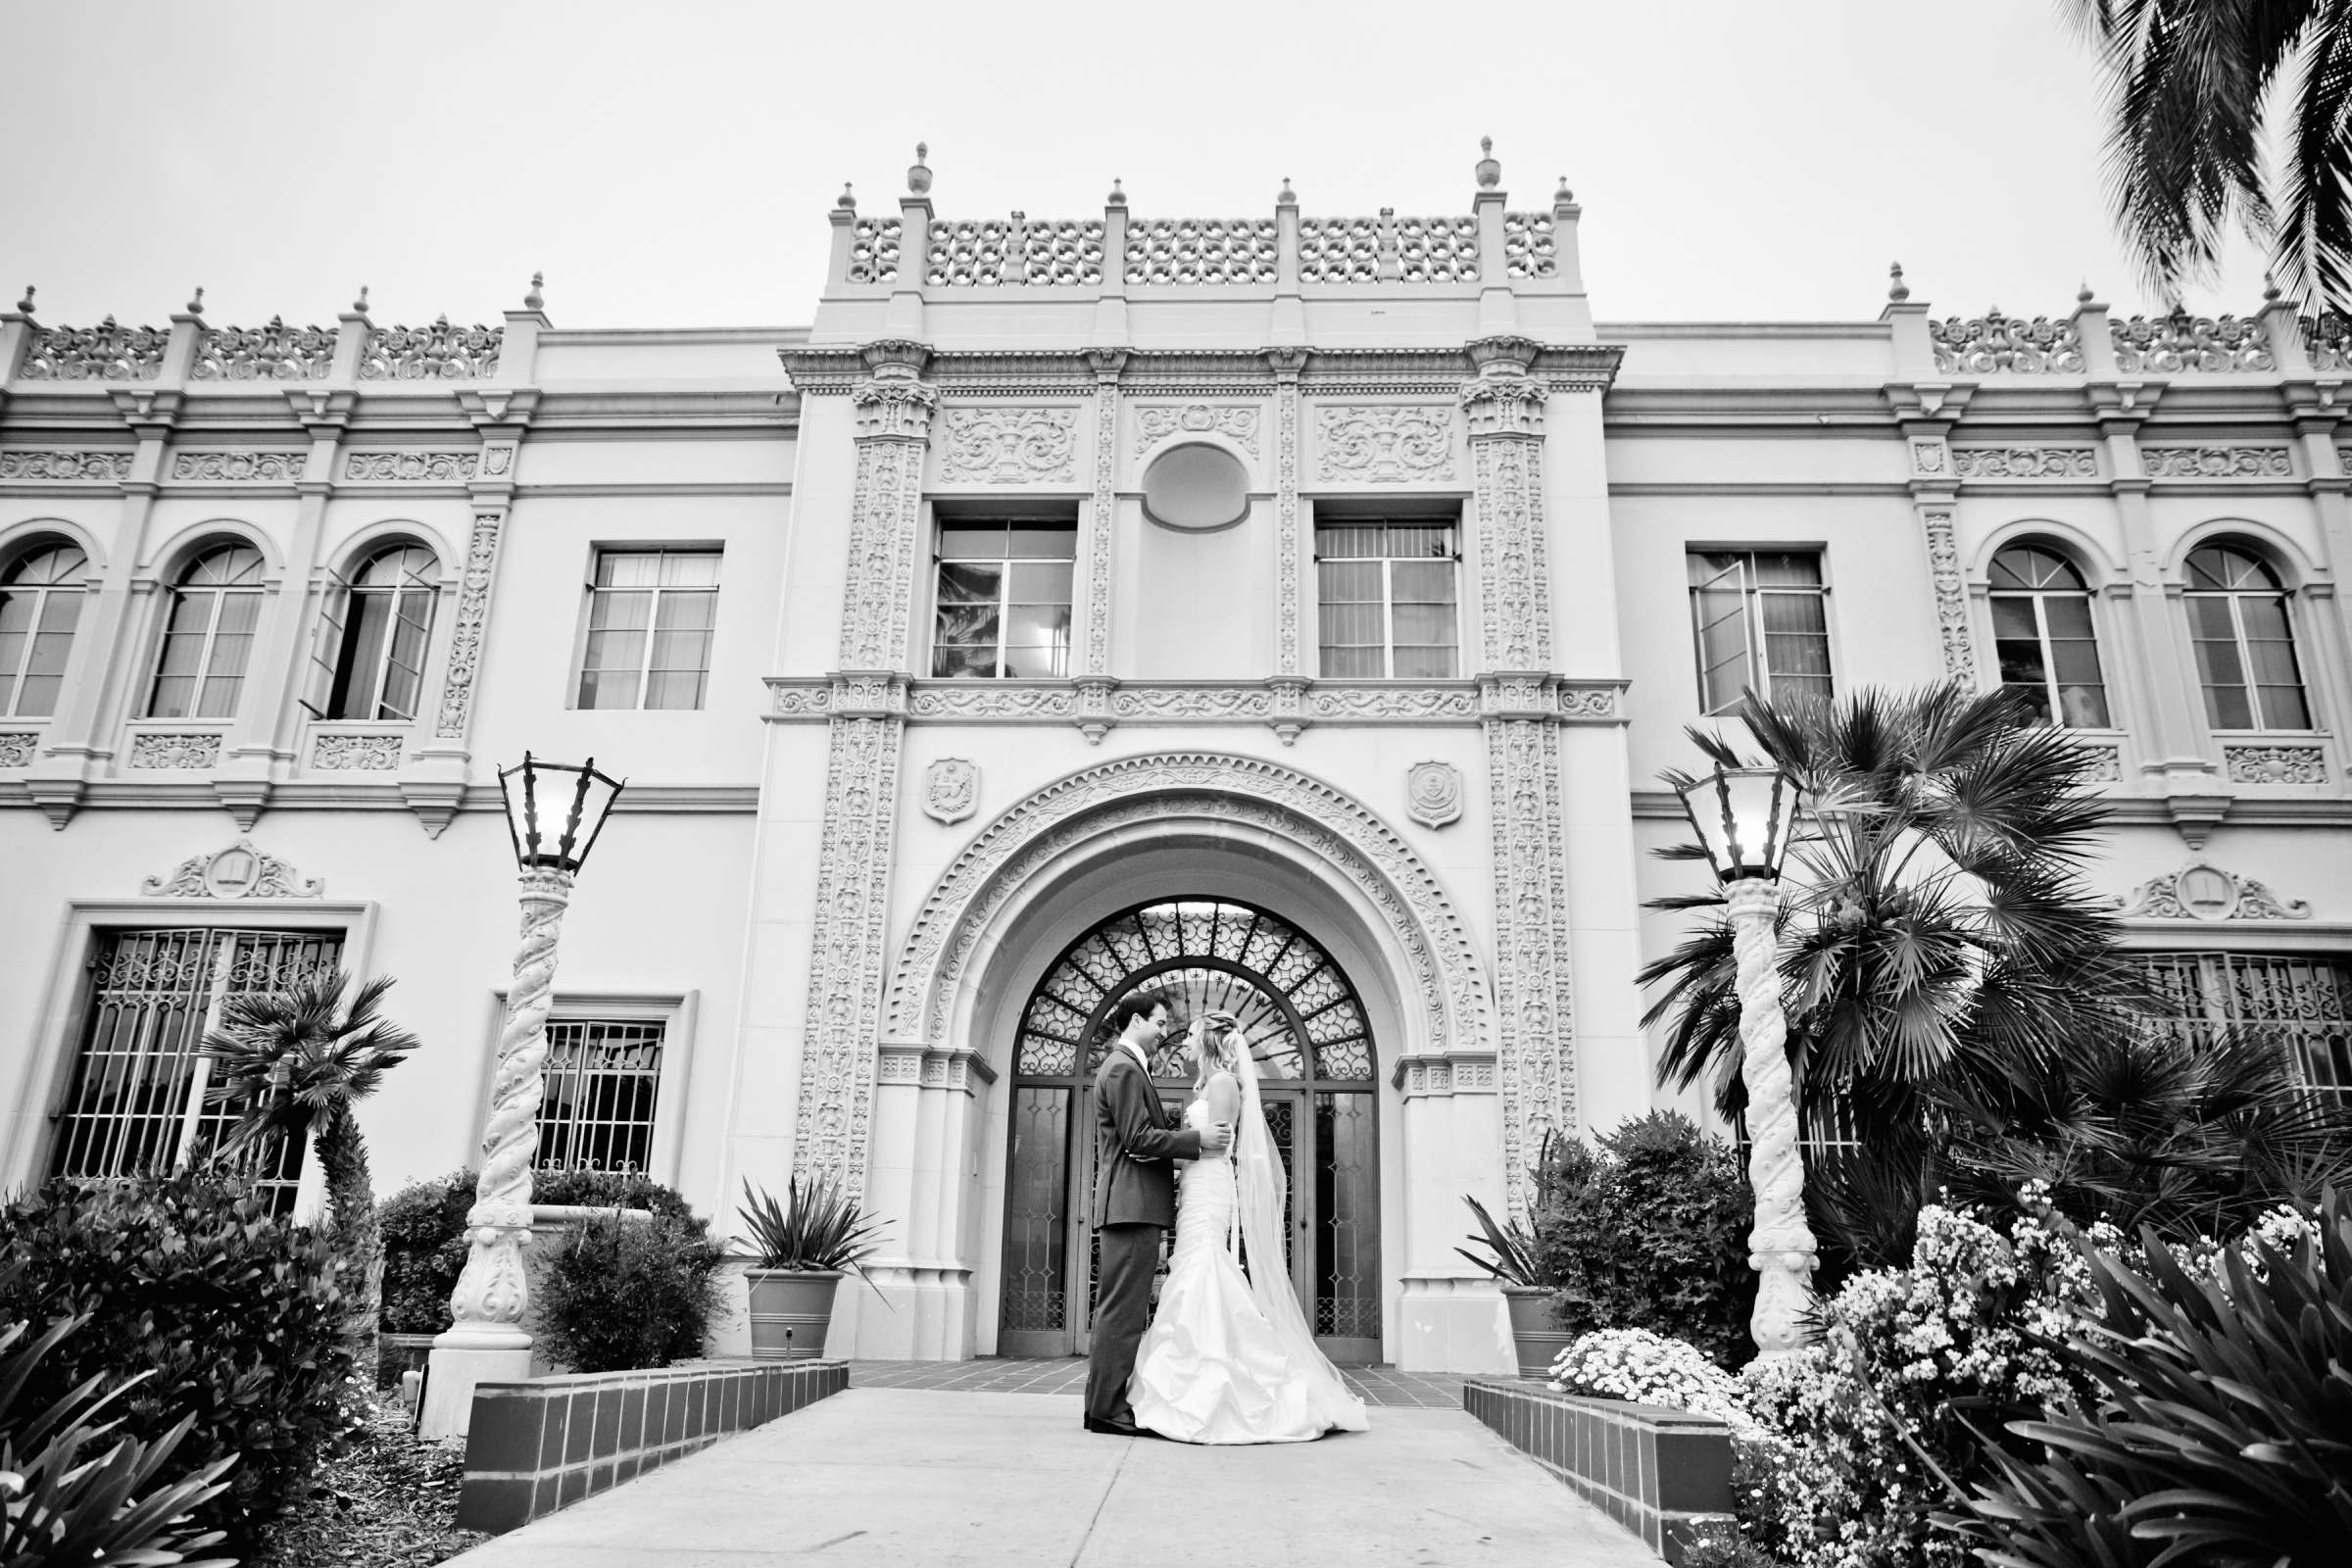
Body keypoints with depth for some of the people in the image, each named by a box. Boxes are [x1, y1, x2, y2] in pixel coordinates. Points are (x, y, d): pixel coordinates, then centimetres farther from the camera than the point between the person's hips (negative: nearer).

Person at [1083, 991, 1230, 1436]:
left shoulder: (1125, 1067, 23)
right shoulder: (1124, 1068, -10)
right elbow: (1137, 1140, -18)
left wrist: (1192, 1135, 15)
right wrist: (1197, 1139, -14)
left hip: (1133, 1207, 11)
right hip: (1132, 1204, -11)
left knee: (1122, 1309, 12)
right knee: (1122, 1309, -9)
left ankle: (1108, 1402, 16)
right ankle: (1106, 1408, -7)